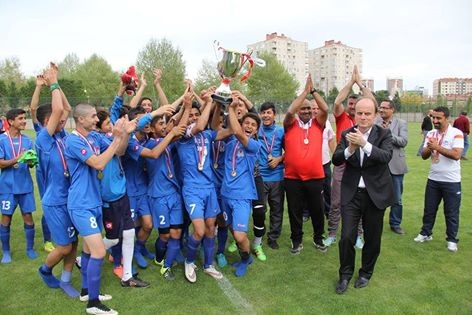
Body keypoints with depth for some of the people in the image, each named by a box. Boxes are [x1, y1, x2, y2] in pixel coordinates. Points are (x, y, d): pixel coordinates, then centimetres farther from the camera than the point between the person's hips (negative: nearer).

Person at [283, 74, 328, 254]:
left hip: (315, 177, 1)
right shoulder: (291, 125, 1)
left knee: (317, 210, 13)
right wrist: (305, 90, -13)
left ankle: (318, 239, 33)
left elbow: (325, 109, -11)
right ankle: (297, 241, 27)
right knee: (295, 211, 10)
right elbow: (290, 111, -18)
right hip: (292, 178, -1)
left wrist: (313, 90, -9)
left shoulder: (318, 124, 5)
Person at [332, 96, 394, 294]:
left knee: (372, 238, 12)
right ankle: (345, 274, 21)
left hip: (376, 194, 0)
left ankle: (366, 273, 35)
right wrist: (350, 149, -29)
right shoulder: (347, 134, 0)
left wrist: (364, 144, -37)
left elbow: (386, 156, -23)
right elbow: (336, 160, -9)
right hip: (351, 194, 1)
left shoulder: (384, 134, -5)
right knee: (347, 237, -2)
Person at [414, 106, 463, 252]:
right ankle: (426, 233, 29)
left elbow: (456, 155, -23)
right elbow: (424, 156, 1)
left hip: (451, 181, -4)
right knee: (429, 209, 14)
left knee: (451, 212, 7)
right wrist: (429, 148, -18)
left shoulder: (456, 133, -11)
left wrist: (437, 147, -24)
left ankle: (451, 239, 21)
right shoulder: (430, 134, 4)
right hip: (433, 179, 5)